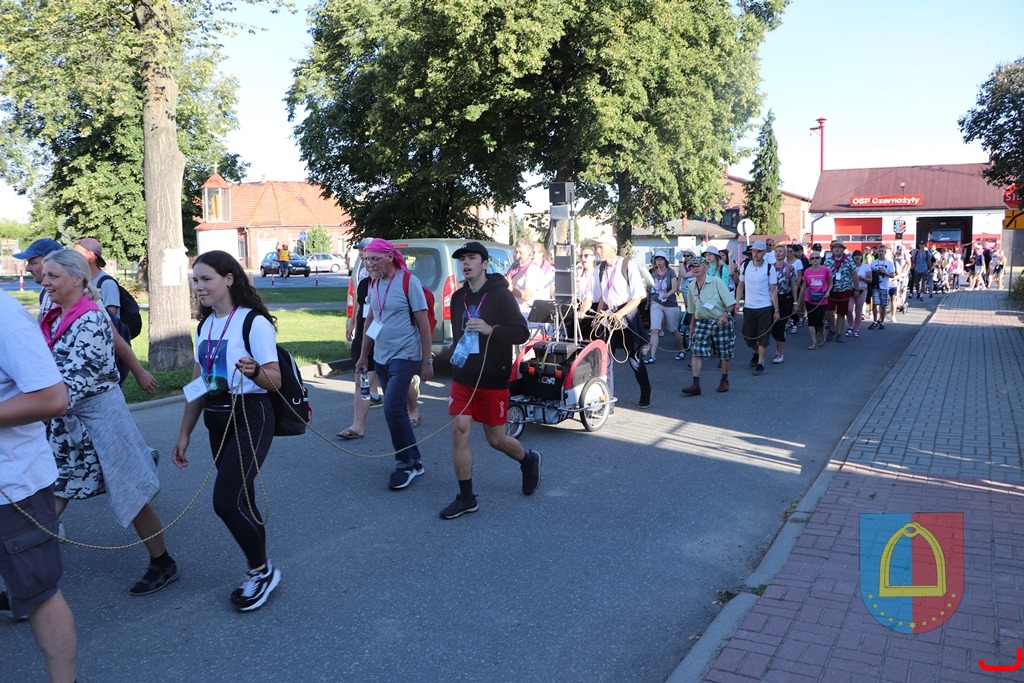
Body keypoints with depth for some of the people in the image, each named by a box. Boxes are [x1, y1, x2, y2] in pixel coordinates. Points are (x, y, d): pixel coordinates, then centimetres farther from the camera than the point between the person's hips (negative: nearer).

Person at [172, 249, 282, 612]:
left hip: (251, 418, -7)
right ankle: (259, 571, 26)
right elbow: (198, 384, 16)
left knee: (226, 501, -13)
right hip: (218, 421, 7)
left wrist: (255, 370, -38)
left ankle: (262, 569, 8)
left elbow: (275, 381, -16)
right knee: (240, 502, 11)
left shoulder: (253, 322, -12)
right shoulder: (204, 326, 10)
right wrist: (184, 434, 17)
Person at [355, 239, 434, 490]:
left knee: (393, 408, -14)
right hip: (381, 357, 7)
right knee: (397, 410, 10)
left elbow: (423, 323, -11)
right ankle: (414, 461, 22)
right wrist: (363, 355, 19)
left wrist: (427, 361, -12)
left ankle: (406, 464, 0)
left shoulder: (409, 282, -11)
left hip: (404, 356, -7)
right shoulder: (374, 284, 8)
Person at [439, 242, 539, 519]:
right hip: (463, 379, 5)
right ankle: (466, 498, 8)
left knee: (496, 439, 6)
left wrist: (490, 330, -27)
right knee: (459, 432, -3)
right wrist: (458, 354, 10)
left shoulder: (501, 295, -10)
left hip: (493, 381, -5)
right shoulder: (458, 297, 7)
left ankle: (529, 460, 38)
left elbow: (522, 332, -15)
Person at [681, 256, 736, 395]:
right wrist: (691, 329, 18)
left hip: (721, 322, -4)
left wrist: (725, 314, -26)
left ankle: (724, 381, 29)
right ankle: (696, 385, -11)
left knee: (725, 354, 7)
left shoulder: (716, 282, -8)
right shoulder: (691, 287, 8)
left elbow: (731, 303, -9)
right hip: (702, 322, 4)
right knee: (697, 352, -10)